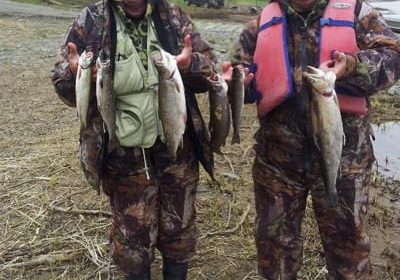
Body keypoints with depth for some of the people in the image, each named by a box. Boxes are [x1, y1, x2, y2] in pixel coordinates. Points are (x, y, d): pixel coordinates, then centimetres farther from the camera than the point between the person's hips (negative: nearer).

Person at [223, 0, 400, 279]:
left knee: (347, 234, 13)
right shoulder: (263, 24, 6)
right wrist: (235, 80, -18)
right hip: (277, 151, 2)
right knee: (274, 233, 17)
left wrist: (353, 67, -29)